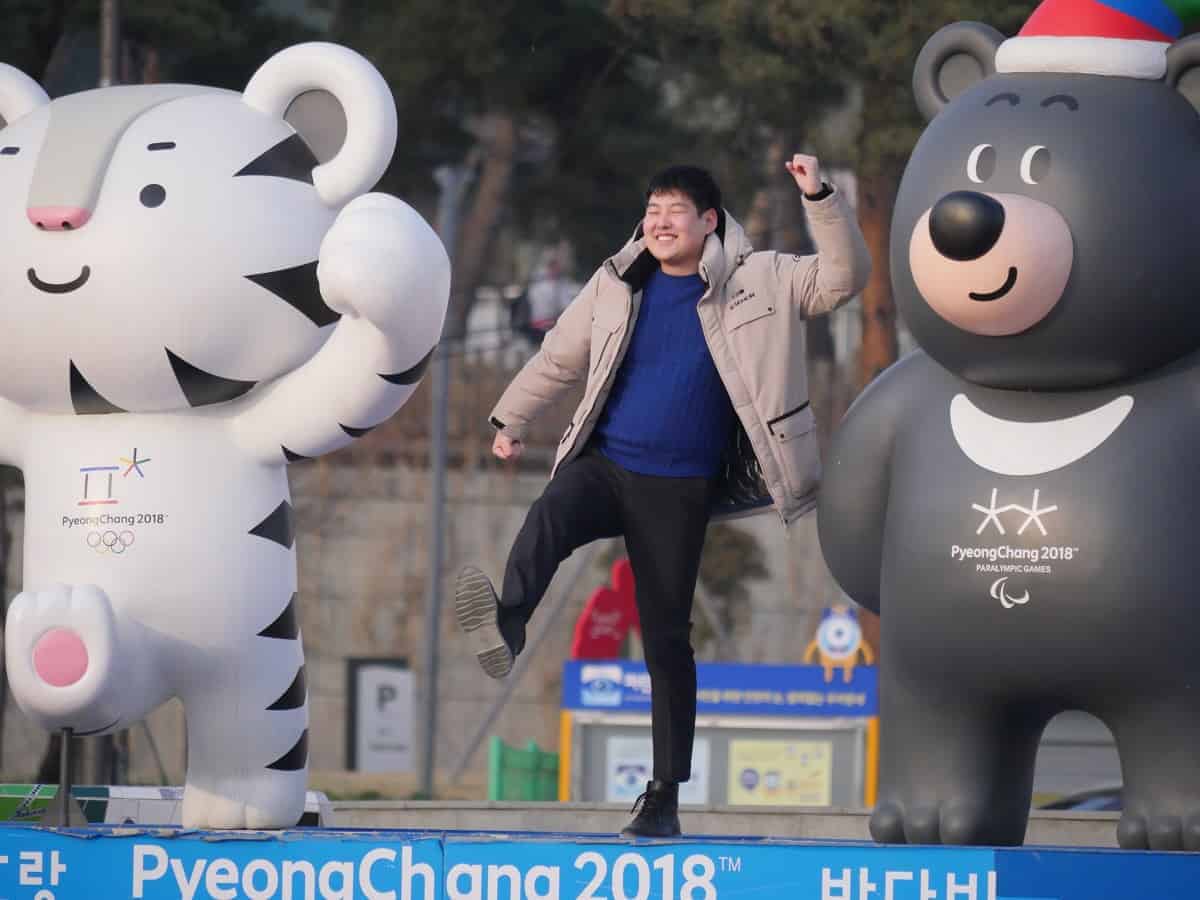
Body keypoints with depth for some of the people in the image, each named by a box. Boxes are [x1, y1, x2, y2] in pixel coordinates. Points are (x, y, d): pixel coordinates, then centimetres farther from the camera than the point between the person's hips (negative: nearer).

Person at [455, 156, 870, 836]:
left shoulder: (758, 281, 0)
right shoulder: (619, 284, 8)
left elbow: (844, 279, -8)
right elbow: (559, 359, 20)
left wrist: (821, 199, -19)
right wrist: (511, 419, 25)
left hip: (680, 489, -2)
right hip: (603, 465, 2)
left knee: (668, 638, 0)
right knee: (550, 518, -33)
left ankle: (665, 798, 5)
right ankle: (506, 625, -60)